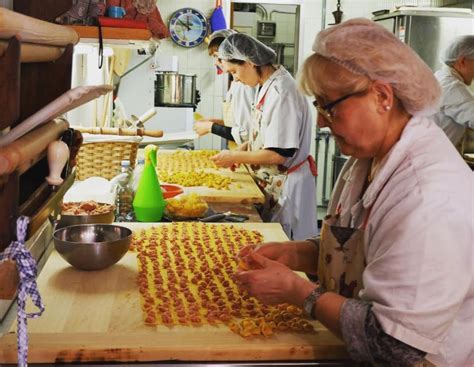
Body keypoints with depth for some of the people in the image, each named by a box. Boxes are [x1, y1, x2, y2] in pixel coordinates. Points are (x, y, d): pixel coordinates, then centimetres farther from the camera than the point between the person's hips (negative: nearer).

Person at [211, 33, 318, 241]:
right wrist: (242, 151, 3)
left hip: (285, 189, -9)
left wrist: (235, 157, -14)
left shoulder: (282, 92, -23)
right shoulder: (267, 86, 7)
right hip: (270, 184, 9)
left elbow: (279, 154, -24)